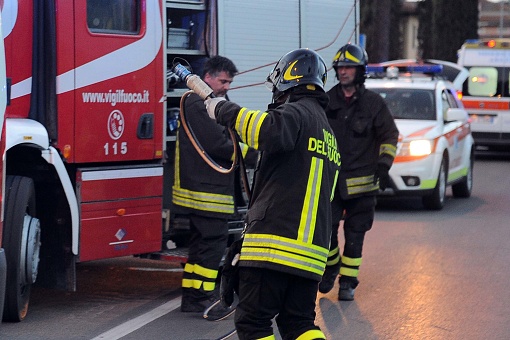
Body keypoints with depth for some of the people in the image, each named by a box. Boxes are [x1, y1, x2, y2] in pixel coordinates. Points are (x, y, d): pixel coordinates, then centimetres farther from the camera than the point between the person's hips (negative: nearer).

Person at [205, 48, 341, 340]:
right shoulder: (327, 130, 25)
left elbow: (271, 132, -29)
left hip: (274, 244, -9)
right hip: (312, 248, 9)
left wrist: (225, 110, -17)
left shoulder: (296, 113, -6)